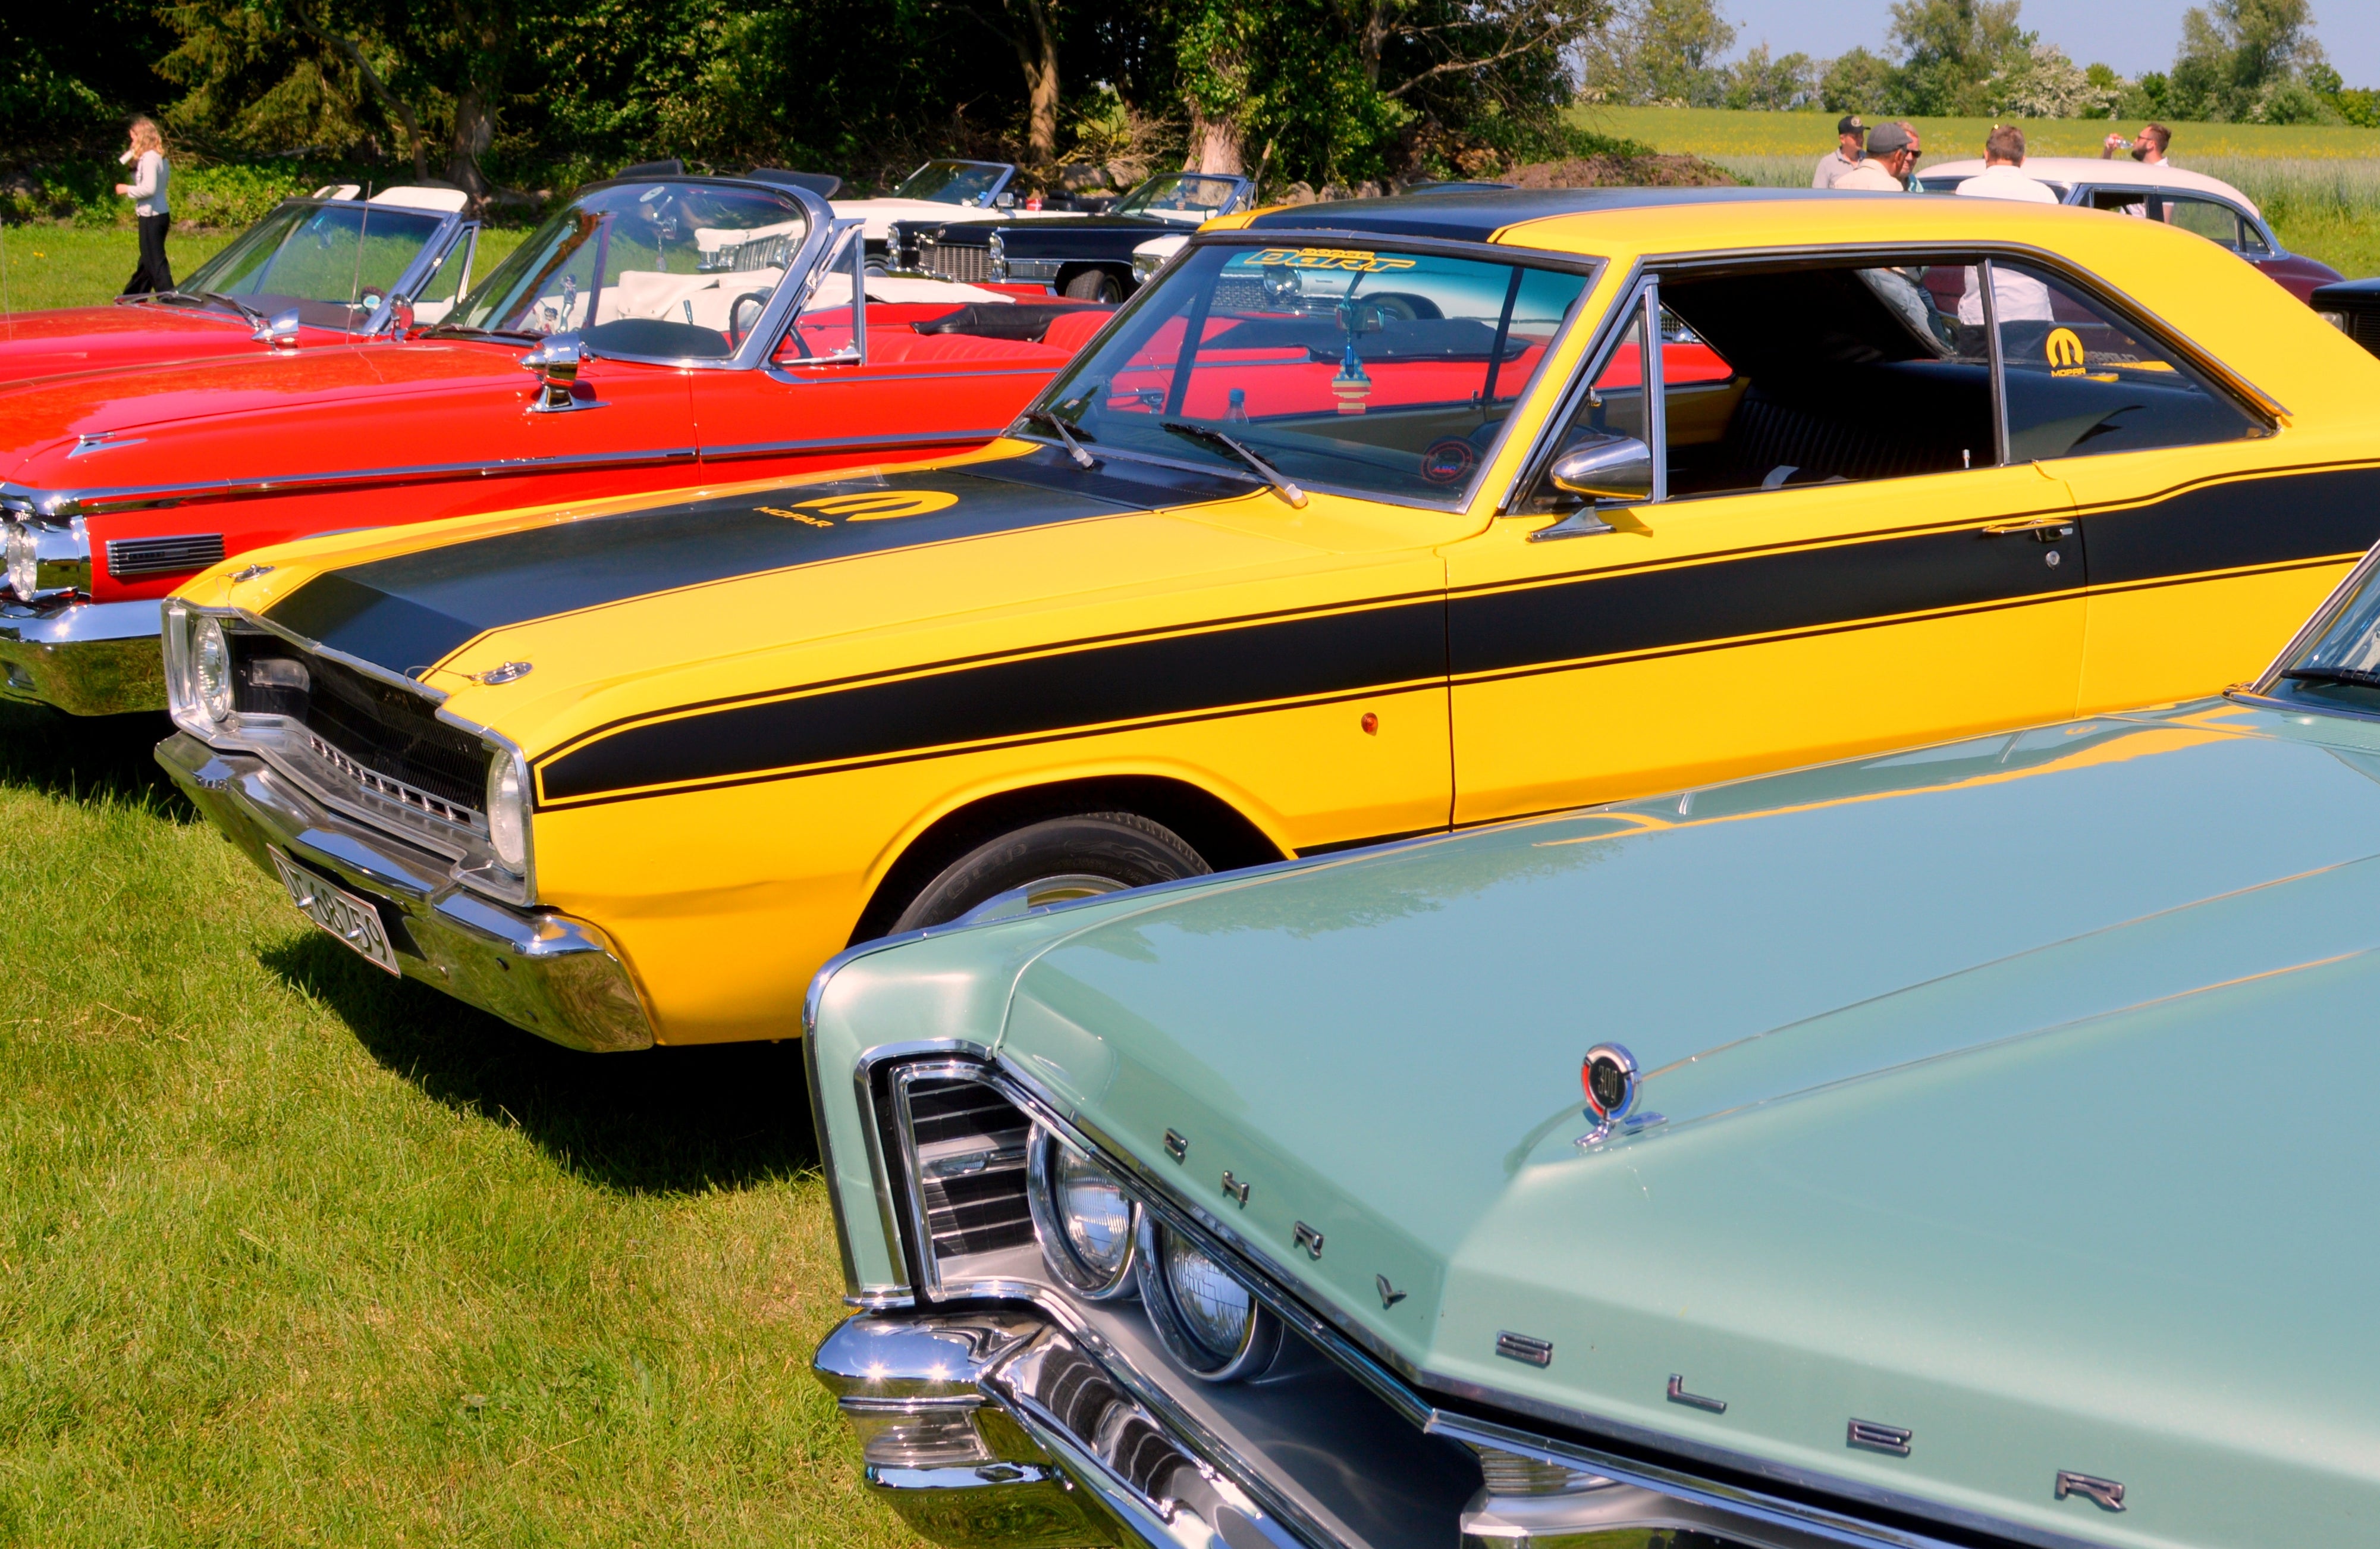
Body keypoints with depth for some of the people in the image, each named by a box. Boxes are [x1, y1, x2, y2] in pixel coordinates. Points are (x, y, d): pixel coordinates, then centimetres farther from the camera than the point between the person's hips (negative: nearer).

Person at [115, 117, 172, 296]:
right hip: (161, 214, 10)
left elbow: (149, 188, -24)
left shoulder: (149, 158, -16)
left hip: (151, 217, -10)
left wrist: (127, 189, -9)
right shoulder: (160, 157, 12)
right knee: (147, 263, 19)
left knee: (155, 263, -7)